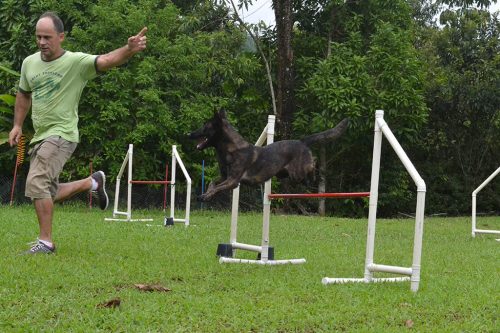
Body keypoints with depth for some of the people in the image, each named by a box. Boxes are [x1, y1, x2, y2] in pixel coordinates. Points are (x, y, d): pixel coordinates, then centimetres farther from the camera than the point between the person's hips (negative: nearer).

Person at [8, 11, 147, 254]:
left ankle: (45, 241, -11)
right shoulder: (29, 63, 5)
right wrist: (17, 125, 14)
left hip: (61, 135, -7)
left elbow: (106, 60, -30)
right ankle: (93, 182, 34)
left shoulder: (76, 62, -13)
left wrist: (130, 49, -49)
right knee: (48, 194, 14)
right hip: (40, 136, 8)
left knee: (36, 184, -21)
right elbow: (24, 95, 22)